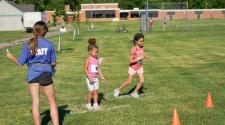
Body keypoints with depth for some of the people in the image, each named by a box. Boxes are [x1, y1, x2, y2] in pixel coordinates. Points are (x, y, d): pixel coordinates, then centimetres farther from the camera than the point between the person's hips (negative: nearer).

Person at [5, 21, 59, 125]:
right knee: (52, 102, 10)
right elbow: (54, 63, 0)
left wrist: (10, 57, 19)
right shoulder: (49, 44, -5)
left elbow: (20, 62, 1)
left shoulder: (28, 44, -2)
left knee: (35, 103, 8)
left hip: (32, 74, 2)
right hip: (45, 73, -2)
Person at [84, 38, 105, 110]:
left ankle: (95, 104, 14)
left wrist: (101, 76, 10)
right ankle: (88, 104, 10)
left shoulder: (96, 59, 7)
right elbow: (85, 69, -13)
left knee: (96, 91, 5)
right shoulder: (88, 59, -12)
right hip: (90, 78, -6)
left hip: (96, 78, 6)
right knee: (91, 91, -4)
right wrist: (89, 78, -19)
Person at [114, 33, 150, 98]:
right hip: (132, 68, -5)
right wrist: (139, 59, -32)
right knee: (129, 82, 2)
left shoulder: (142, 47, -7)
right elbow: (130, 61, -26)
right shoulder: (133, 50, -27)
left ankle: (135, 92, 18)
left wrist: (145, 57, -8)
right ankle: (118, 90, 23)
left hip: (139, 67, 5)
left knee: (142, 81, -3)